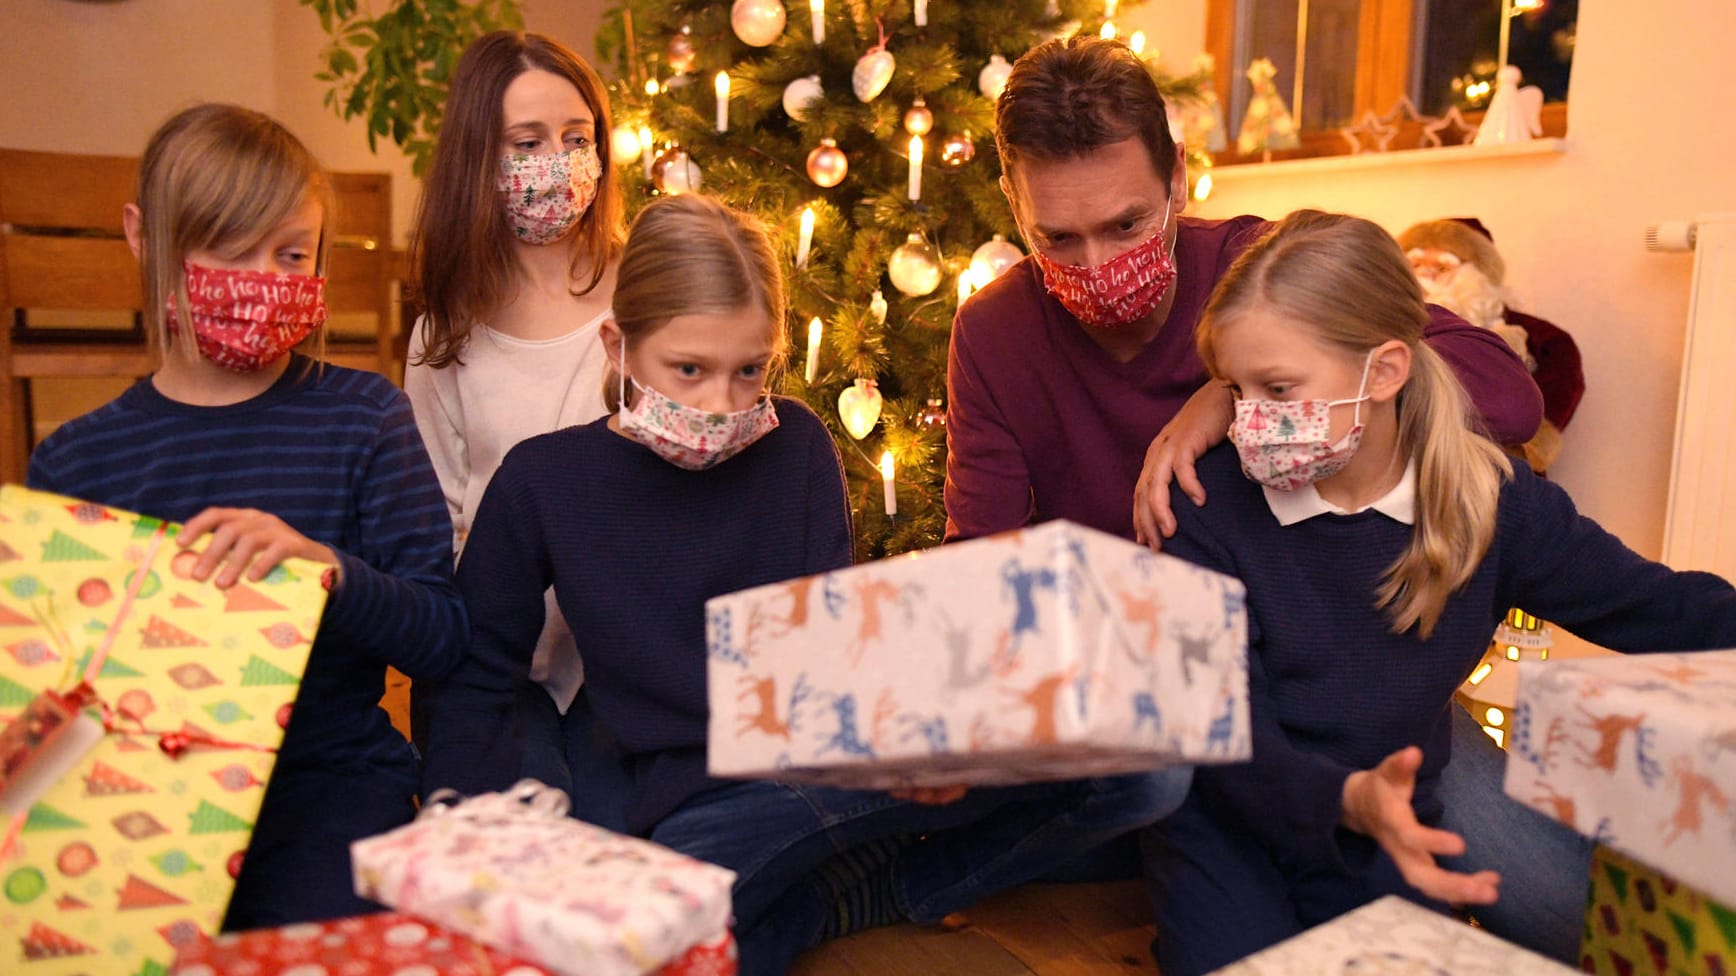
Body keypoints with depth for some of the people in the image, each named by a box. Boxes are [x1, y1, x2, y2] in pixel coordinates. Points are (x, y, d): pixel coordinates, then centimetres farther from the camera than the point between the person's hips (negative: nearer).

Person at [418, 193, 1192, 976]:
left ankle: (880, 884, -5)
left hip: (845, 762, 2)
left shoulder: (795, 444, 3)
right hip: (705, 807, -1)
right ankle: (851, 879, -10)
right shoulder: (543, 480, 0)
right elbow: (473, 678, 9)